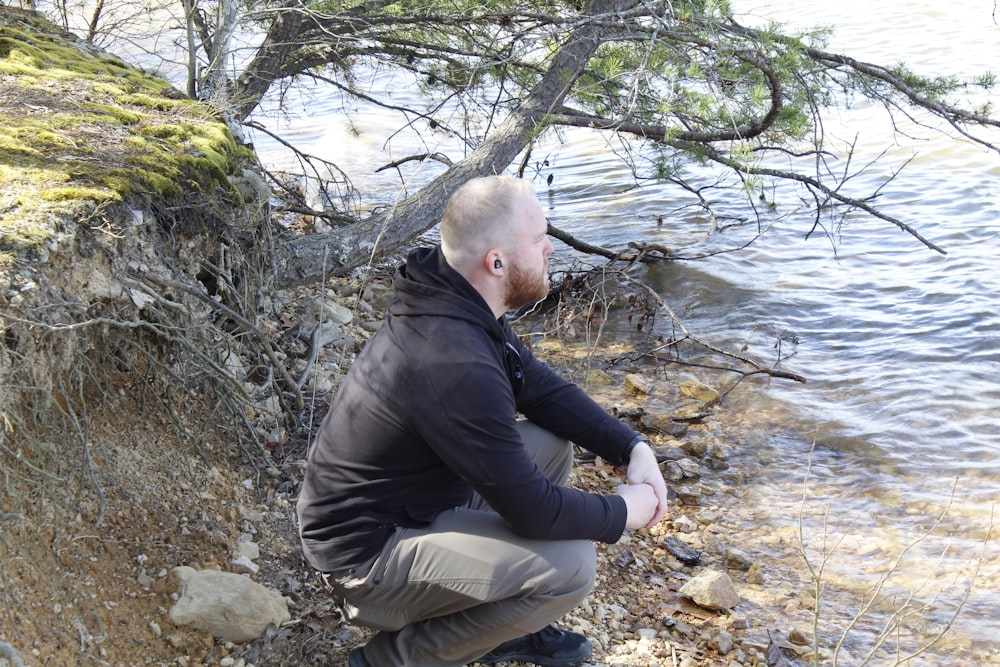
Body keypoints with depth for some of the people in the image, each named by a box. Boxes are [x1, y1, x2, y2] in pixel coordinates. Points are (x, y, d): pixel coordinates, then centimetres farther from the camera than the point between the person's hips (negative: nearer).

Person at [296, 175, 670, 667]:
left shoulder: (460, 304, -2)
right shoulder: (458, 366, -32)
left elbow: (541, 388, 10)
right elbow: (531, 510, -26)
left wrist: (633, 448, -1)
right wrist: (623, 512, -8)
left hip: (411, 498, 10)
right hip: (367, 556, -10)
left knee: (552, 442, 8)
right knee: (570, 566, -20)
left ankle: (500, 626, 18)